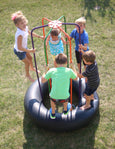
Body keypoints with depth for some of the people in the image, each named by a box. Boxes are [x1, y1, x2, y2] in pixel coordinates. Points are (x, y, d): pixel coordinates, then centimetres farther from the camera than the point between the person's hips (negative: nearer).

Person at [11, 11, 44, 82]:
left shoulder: (25, 27, -17)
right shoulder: (20, 34, -41)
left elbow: (30, 33, 7)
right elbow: (19, 47, -38)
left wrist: (40, 36, 10)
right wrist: (30, 51, -34)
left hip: (24, 47, 8)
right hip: (19, 51, -8)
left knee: (30, 58, 28)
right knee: (27, 62, 11)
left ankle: (32, 68, 62)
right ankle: (27, 75, 42)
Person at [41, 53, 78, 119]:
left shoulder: (52, 71, -8)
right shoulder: (69, 71, -7)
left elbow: (43, 80, 3)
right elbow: (76, 78, 13)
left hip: (54, 95, 0)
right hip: (64, 96, 0)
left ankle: (53, 114, 54)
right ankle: (65, 110, 62)